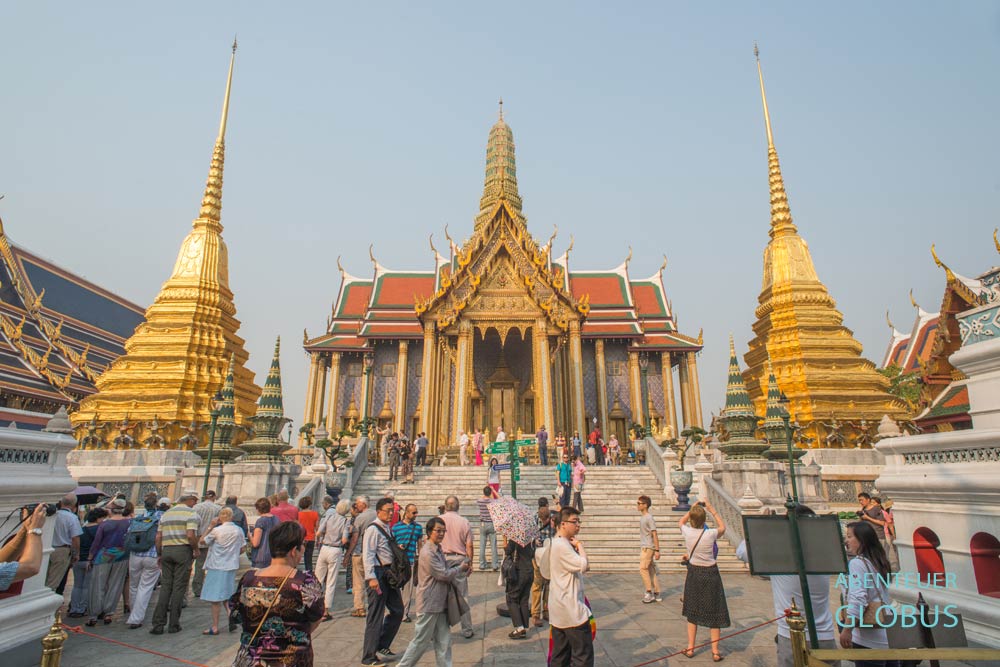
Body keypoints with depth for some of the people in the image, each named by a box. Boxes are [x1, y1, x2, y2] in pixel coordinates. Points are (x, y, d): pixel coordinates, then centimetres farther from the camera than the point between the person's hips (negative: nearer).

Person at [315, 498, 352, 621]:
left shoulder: (329, 515, -2)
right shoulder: (346, 520, -9)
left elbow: (318, 533, -5)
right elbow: (344, 540, -16)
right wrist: (349, 541, 5)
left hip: (324, 548, 2)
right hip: (336, 551, -2)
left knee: (318, 579, 16)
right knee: (331, 583, 6)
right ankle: (326, 612, 10)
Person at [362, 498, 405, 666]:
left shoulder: (387, 528, 13)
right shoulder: (373, 529, -15)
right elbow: (368, 555, -20)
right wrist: (371, 578, -25)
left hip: (390, 573, 9)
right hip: (378, 574, -9)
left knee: (397, 611, 16)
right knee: (376, 616, 1)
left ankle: (382, 646, 31)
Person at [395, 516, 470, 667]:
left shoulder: (438, 550, 10)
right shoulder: (428, 552, -22)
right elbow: (444, 575, -22)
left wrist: (459, 565, 0)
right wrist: (460, 568, -7)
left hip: (440, 603, 9)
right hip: (429, 604, -9)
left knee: (443, 641, 12)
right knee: (421, 641, 4)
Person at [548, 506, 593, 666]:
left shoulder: (557, 543, 13)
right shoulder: (562, 545, -20)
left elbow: (583, 566, 17)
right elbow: (584, 565, -27)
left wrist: (575, 546, 2)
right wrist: (579, 545, -13)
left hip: (559, 610, 10)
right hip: (571, 610, -10)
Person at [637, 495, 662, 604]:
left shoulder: (649, 518, -16)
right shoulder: (642, 517, 11)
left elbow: (655, 535, -17)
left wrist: (657, 550, -18)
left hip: (648, 548, -9)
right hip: (644, 547, 9)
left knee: (643, 568, -8)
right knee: (651, 570, 11)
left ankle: (649, 593, 0)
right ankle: (656, 594, 16)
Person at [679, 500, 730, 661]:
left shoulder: (687, 532, -13)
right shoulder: (710, 534, -18)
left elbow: (681, 521, 13)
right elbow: (722, 527, 5)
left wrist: (693, 508, 12)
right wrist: (711, 509, 6)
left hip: (693, 573, 2)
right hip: (710, 574, -2)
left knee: (692, 611, 15)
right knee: (713, 612, 11)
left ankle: (690, 648, 21)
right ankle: (715, 651, 16)